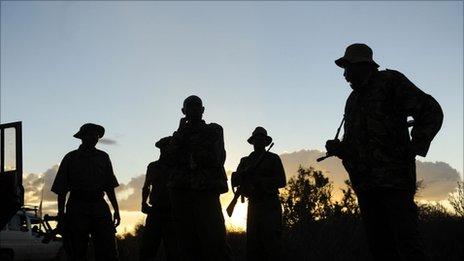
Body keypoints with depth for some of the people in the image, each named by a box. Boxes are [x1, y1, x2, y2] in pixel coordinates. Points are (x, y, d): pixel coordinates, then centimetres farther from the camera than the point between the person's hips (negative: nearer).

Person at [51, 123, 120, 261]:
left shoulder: (103, 157, 14)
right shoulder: (71, 158, 7)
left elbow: (109, 187, 17)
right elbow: (61, 190, 6)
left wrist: (116, 210, 10)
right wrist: (61, 215, -1)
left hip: (99, 206, 2)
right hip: (77, 207, -2)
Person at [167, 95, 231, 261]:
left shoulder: (214, 130, 12)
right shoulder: (179, 134, 21)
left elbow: (214, 158, 0)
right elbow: (172, 157, 6)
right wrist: (182, 133, 2)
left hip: (206, 190, -3)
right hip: (181, 190, 3)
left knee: (214, 240, -14)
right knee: (188, 243, -1)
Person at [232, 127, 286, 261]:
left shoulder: (273, 158, 7)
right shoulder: (245, 161, 17)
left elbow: (281, 181, -2)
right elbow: (234, 181, 9)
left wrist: (259, 181, -13)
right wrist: (245, 174, -13)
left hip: (270, 205, -4)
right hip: (253, 205, 4)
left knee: (271, 239, -10)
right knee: (252, 241, 2)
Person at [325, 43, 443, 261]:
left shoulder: (390, 81, 3)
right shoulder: (353, 99, 23)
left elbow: (431, 112, -2)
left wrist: (413, 149, -12)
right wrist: (337, 148, 5)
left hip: (393, 178, -7)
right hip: (365, 184, 7)